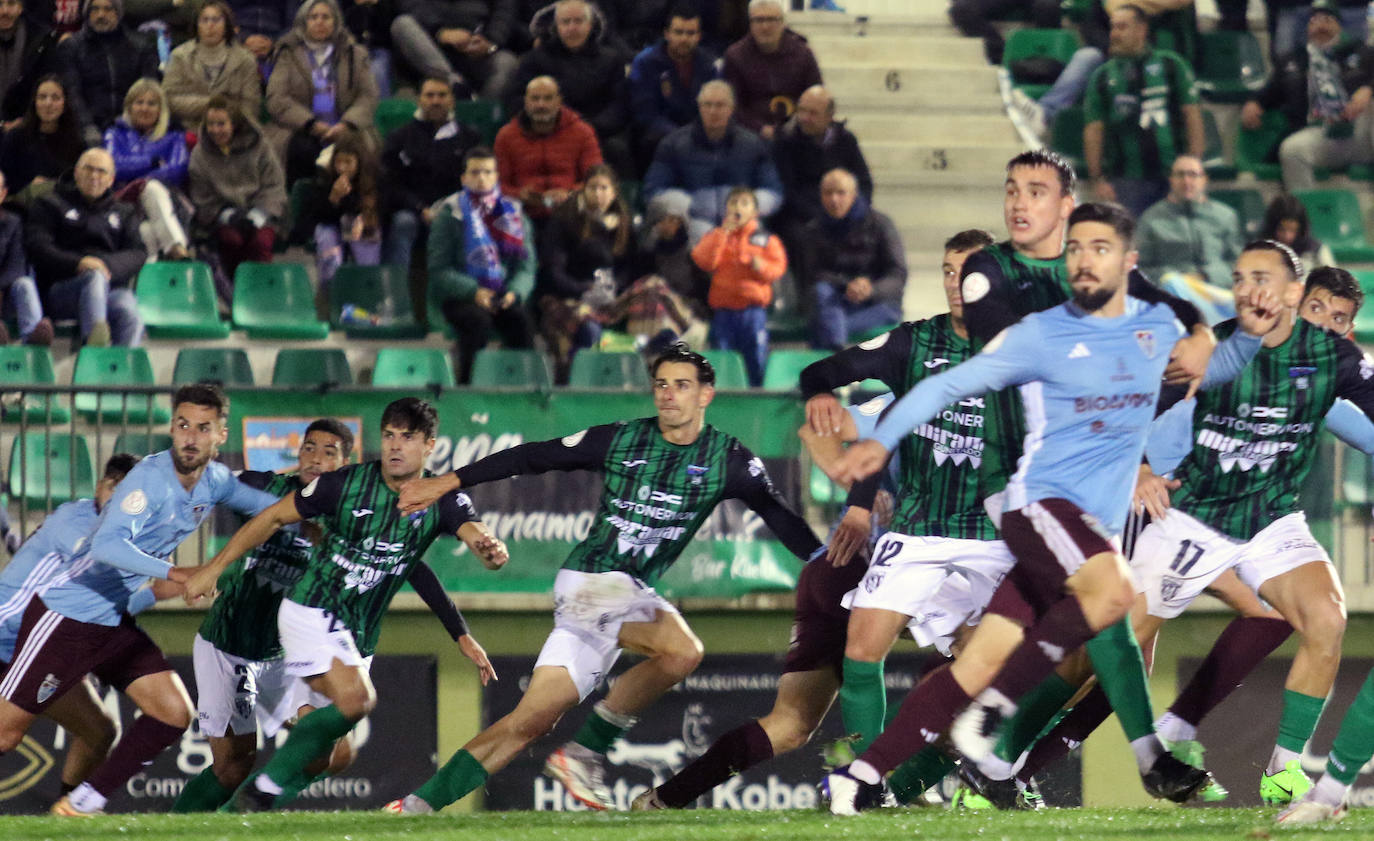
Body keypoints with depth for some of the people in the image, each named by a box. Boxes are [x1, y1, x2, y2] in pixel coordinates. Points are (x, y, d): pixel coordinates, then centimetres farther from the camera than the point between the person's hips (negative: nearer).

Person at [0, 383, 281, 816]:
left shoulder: (216, 481, 2)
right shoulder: (151, 478, -22)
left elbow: (265, 504, 22)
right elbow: (108, 544, -36)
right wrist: (175, 574, -44)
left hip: (115, 623, 8)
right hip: (65, 616, -8)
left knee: (173, 714, 0)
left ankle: (80, 804, 7)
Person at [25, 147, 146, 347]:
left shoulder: (122, 213, 29)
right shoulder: (51, 205, 20)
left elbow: (138, 253, 12)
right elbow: (36, 246, 2)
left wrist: (108, 265, -12)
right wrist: (77, 263, -16)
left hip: (113, 288, 3)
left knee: (129, 315, -34)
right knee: (95, 278, -40)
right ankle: (94, 337, -66)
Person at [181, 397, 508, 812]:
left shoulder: (442, 502, -5)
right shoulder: (346, 483, -11)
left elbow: (476, 535, -23)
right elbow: (272, 518, -3)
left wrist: (491, 550, -49)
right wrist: (213, 568, -7)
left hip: (359, 633, 5)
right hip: (312, 610, -5)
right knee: (354, 699, -28)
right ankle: (264, 788, -17)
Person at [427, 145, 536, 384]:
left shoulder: (513, 212, 11)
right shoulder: (450, 212, 2)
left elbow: (527, 265, 7)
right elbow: (438, 269, -4)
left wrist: (514, 292, -14)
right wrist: (474, 292, -19)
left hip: (504, 295, 2)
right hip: (458, 297, -2)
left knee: (522, 320, -29)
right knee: (479, 320, -34)